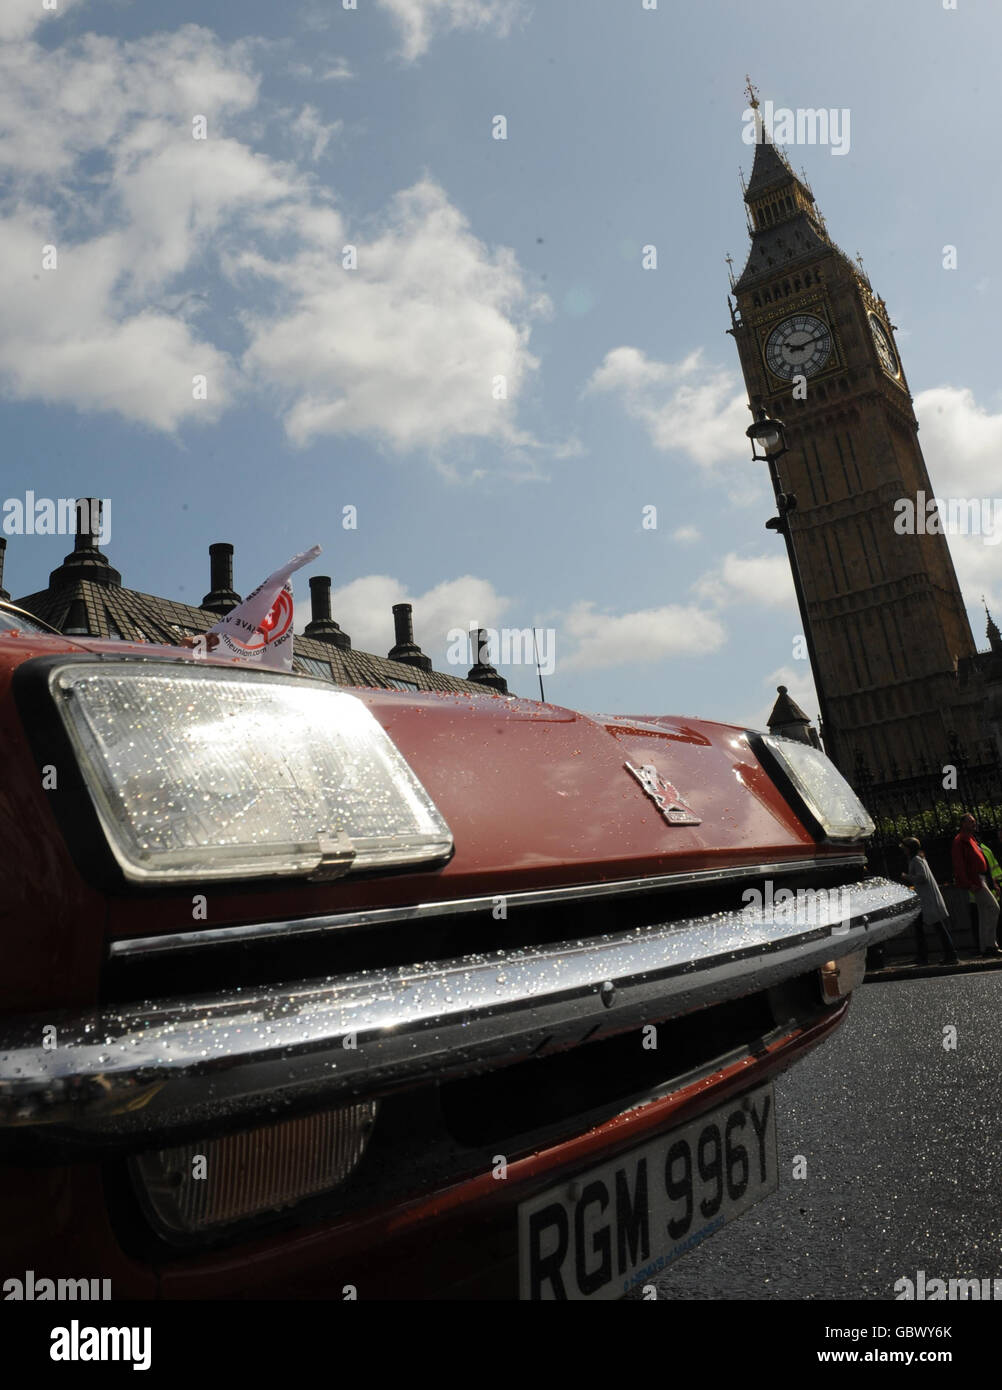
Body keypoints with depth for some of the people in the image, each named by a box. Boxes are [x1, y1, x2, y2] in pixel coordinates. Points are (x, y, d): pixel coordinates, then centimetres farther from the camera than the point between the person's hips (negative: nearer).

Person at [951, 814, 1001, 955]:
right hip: (973, 880, -10)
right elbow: (958, 865, -17)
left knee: (984, 915, 9)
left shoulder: (971, 838, 21)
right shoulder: (959, 840, -10)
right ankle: (989, 944, -13)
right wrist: (969, 884, -22)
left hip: (980, 879, 10)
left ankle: (985, 948, 11)